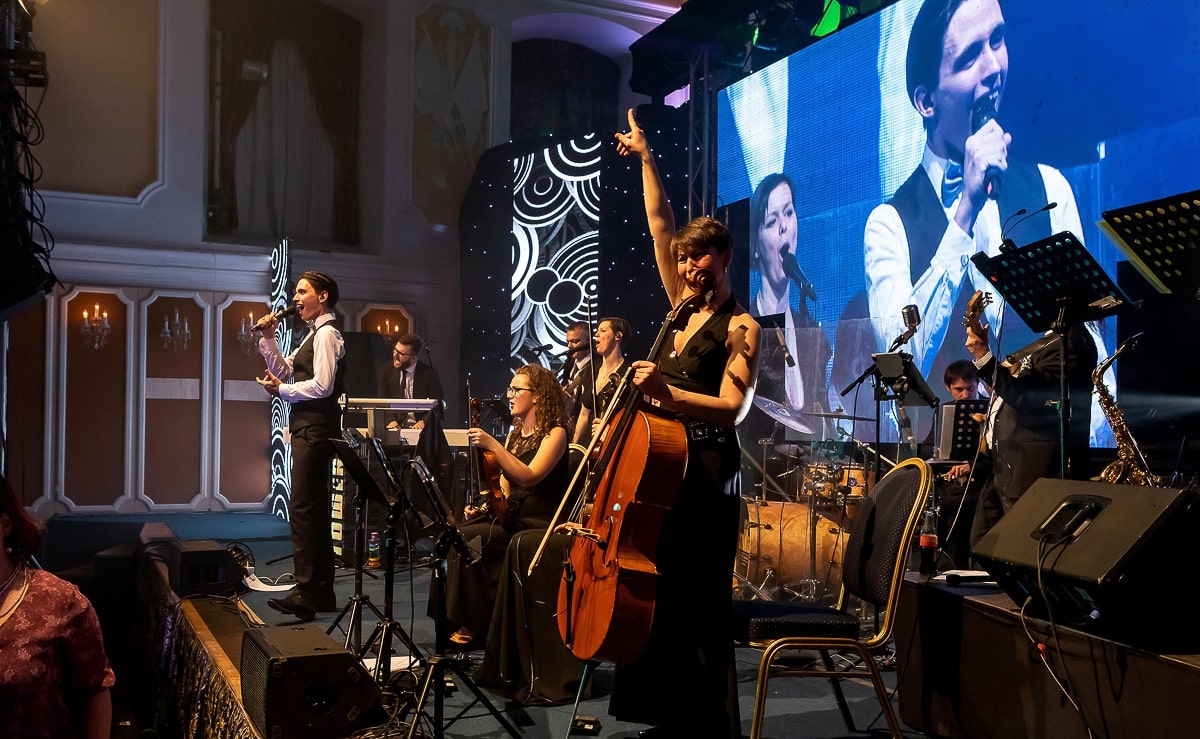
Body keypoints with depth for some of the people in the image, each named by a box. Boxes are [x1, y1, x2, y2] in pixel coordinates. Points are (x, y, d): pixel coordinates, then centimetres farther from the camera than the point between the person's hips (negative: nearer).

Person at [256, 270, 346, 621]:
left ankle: (306, 594, -11)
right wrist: (269, 339, 10)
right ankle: (322, 592, 19)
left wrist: (282, 390, -11)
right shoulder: (315, 334, 20)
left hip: (316, 429, -10)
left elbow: (322, 385, -20)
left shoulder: (327, 333, -10)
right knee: (314, 510, 12)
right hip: (308, 427, 10)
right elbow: (285, 371, 20)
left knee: (304, 509, -12)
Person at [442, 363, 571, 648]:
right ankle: (457, 622, -11)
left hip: (536, 524, -7)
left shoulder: (555, 433, -7)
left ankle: (473, 626, -10)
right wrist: (483, 505, 5)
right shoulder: (514, 434, 16)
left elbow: (529, 477, -22)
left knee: (466, 540, -24)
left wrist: (492, 445, -25)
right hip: (508, 516, 7)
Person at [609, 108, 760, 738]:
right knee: (654, 597, 8)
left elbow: (732, 407, -17)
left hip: (704, 473, -7)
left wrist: (667, 393, -31)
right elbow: (660, 224, 15)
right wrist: (645, 159, 16)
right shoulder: (682, 311, 13)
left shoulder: (739, 326, -5)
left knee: (699, 605, -4)